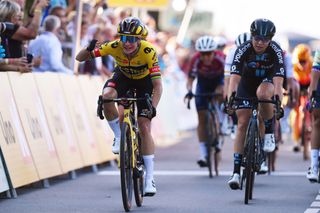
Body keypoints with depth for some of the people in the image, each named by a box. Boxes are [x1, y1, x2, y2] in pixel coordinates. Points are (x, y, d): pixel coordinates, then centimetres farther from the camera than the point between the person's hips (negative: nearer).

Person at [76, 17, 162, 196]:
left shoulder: (148, 51, -35)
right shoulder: (114, 47, -29)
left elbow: (158, 85, -35)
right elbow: (79, 58, -26)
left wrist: (152, 108, -49)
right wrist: (89, 50, -48)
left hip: (143, 82, -2)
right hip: (123, 77, 2)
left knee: (145, 127, -12)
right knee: (107, 95, -33)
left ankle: (150, 178, -6)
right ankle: (119, 136, -9)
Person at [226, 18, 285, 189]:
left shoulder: (276, 51, -26)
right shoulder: (243, 49, -26)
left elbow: (278, 79, -35)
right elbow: (234, 76, -34)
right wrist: (230, 100, -49)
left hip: (267, 82, -1)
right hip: (246, 84, 1)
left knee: (262, 93, -38)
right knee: (242, 124, -9)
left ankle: (269, 133, -14)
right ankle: (236, 172, -7)